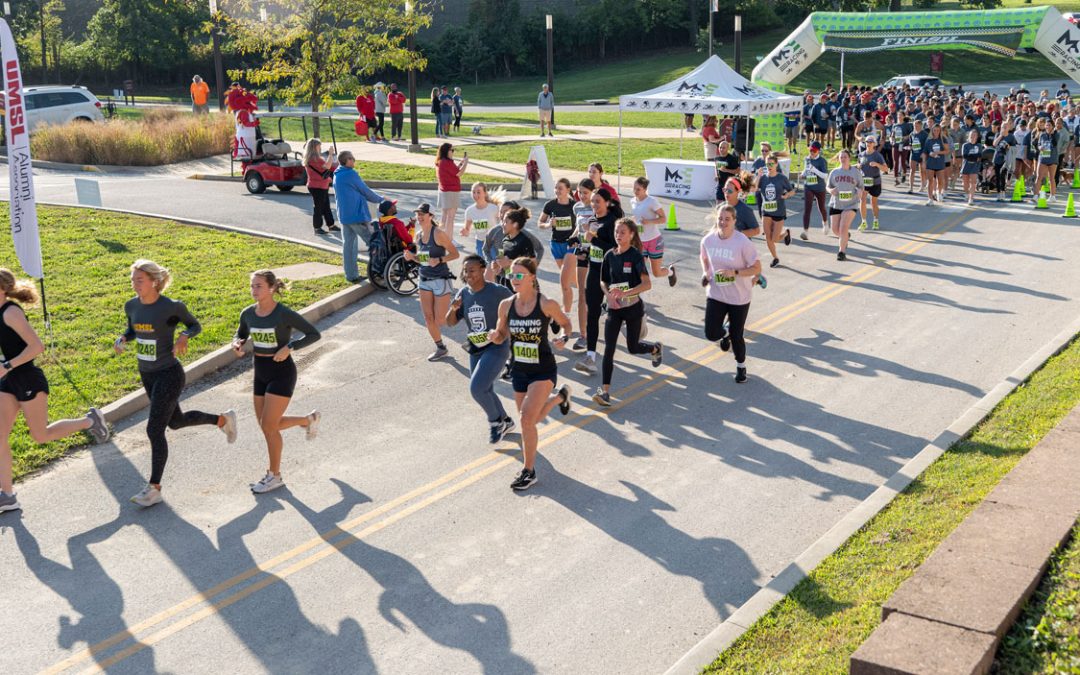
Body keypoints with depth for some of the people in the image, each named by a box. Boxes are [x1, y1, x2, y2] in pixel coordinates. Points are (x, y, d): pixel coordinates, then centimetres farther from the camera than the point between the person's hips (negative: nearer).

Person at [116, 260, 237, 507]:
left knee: (154, 430, -7)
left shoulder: (172, 307, -18)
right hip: (147, 375, 7)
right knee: (176, 422, 22)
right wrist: (122, 339, -7)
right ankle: (223, 419, 45)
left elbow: (196, 325, -4)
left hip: (169, 375, -7)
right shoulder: (131, 306, -2)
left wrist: (184, 336, -25)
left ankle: (154, 488, 5)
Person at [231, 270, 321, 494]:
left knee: (268, 426, -6)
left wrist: (289, 347, -24)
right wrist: (237, 345, -9)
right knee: (266, 425, 12)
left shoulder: (285, 314, -18)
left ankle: (274, 476, 13)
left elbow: (314, 334, -12)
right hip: (261, 374, 7)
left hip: (282, 373, -7)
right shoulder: (248, 313, -2)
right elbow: (240, 335, 15)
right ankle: (309, 419, 36)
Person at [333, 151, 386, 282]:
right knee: (373, 243, 1)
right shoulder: (351, 174, -14)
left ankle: (351, 275, 10)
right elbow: (366, 191, -8)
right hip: (357, 215, -8)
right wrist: (380, 199, 7)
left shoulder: (337, 175, 11)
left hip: (343, 216, 8)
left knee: (348, 244, 9)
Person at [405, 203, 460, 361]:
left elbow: (455, 254, -11)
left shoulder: (439, 233, -14)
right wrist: (412, 257, -3)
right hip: (425, 280, 7)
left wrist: (439, 260, -24)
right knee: (428, 318, 6)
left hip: (441, 280, -7)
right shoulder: (418, 235, 7)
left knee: (440, 320, -5)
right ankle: (440, 348, 20)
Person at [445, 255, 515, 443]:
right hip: (475, 349, 7)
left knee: (476, 388, -18)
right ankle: (506, 422, 39)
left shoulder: (497, 291, -16)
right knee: (485, 392, 16)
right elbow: (450, 322, 5)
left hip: (497, 347, -7)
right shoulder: (464, 293, 0)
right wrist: (453, 309, -16)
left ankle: (495, 421, 7)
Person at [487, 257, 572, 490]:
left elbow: (567, 325, 1)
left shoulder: (547, 305, -16)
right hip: (518, 370, 5)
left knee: (527, 418, -16)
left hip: (543, 370, -5)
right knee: (530, 419, 17)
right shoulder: (506, 305, -5)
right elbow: (502, 336, 7)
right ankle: (559, 396, 49)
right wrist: (494, 336, -16)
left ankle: (529, 472, 2)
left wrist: (563, 338, -20)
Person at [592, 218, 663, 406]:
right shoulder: (610, 255, 1)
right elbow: (603, 281, 12)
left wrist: (625, 293, -32)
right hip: (614, 308, 3)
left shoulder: (636, 256, -13)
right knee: (609, 349, -9)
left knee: (633, 347, 12)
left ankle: (656, 348, 47)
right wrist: (609, 295, -9)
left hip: (633, 308, -3)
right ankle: (605, 391, -9)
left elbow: (647, 284, -21)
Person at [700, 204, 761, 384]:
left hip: (739, 297, -3)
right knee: (711, 334, -5)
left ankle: (741, 366, 36)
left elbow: (757, 268, -14)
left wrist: (734, 272, -26)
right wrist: (705, 272, -4)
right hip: (715, 295, 3)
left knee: (737, 336, 6)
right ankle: (725, 332, 34)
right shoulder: (708, 240, -7)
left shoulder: (743, 242, -19)